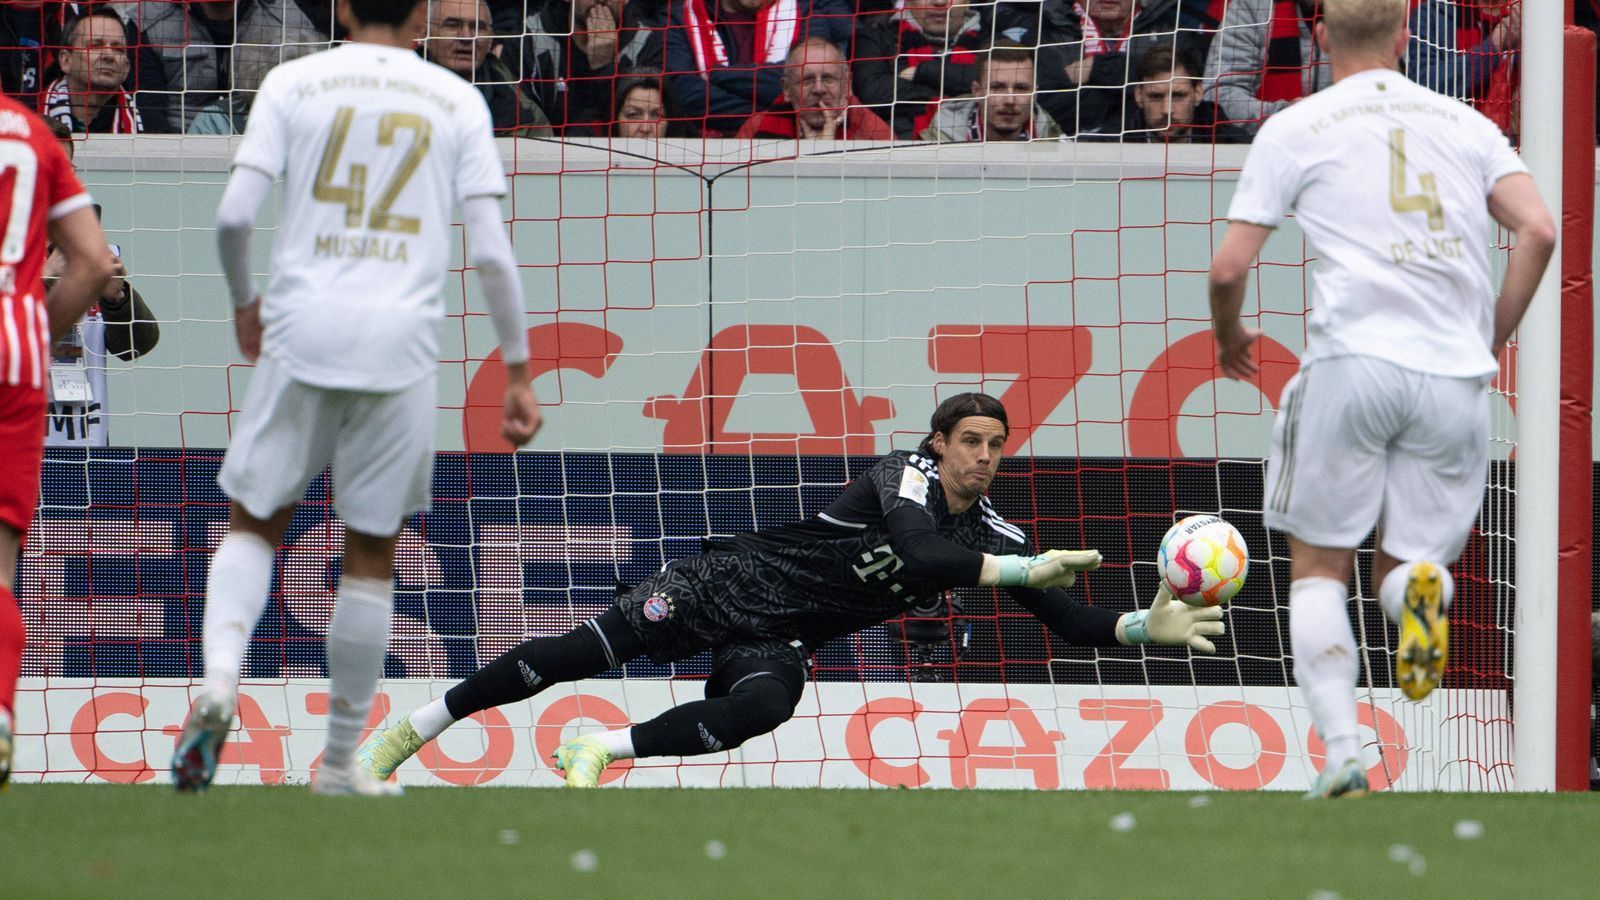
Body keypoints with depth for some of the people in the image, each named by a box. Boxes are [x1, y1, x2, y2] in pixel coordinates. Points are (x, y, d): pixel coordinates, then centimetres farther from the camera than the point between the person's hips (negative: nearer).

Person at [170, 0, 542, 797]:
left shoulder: (293, 83, 7)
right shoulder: (457, 102, 8)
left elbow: (234, 215, -2)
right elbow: (490, 250, 2)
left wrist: (243, 302, 17)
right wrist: (518, 370, 9)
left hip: (301, 336, 0)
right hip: (401, 344, 0)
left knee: (254, 523, 13)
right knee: (371, 555, 9)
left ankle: (219, 677, -14)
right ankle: (340, 761, 14)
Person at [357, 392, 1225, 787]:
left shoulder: (990, 534, -1)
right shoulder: (904, 476, -18)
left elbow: (1063, 616, -3)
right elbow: (919, 555, -36)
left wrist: (1143, 626, -20)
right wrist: (1023, 569, -41)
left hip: (778, 641, 4)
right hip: (725, 585, -4)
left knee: (764, 706, -31)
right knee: (581, 652, -9)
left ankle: (599, 751, -19)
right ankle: (406, 732, 4)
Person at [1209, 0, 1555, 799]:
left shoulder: (1296, 128, 8)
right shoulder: (1466, 125, 16)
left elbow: (1229, 267, 4)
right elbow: (1538, 231, 3)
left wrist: (1229, 336, 25)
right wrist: (1492, 340, 15)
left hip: (1355, 359, -2)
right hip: (1456, 375, 2)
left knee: (1319, 568, 10)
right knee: (1400, 573, 13)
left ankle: (1341, 752, -5)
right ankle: (1420, 583, -24)